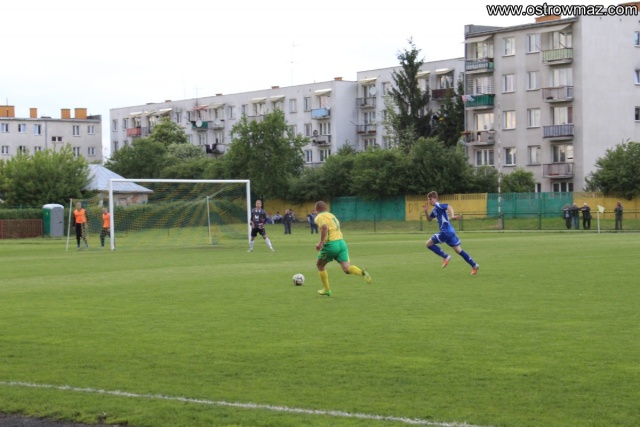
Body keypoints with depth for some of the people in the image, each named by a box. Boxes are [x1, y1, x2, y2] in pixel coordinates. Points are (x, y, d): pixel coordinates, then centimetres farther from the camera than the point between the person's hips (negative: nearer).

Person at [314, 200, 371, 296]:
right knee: (346, 268, -3)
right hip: (341, 242, 6)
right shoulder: (331, 215, 23)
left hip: (331, 244, -6)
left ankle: (327, 290, 21)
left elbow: (324, 227, -22)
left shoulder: (319, 217, -1)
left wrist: (321, 242, -21)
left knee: (320, 265, 18)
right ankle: (362, 272, -32)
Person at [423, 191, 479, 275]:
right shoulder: (435, 209, 19)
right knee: (458, 250, 12)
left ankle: (445, 256, -2)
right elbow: (429, 219, 28)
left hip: (445, 232, -10)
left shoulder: (438, 205, -9)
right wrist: (426, 211, 11)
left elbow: (449, 207, -25)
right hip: (450, 231, 10)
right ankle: (474, 265, 12)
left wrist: (452, 216, -42)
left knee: (429, 243, -3)